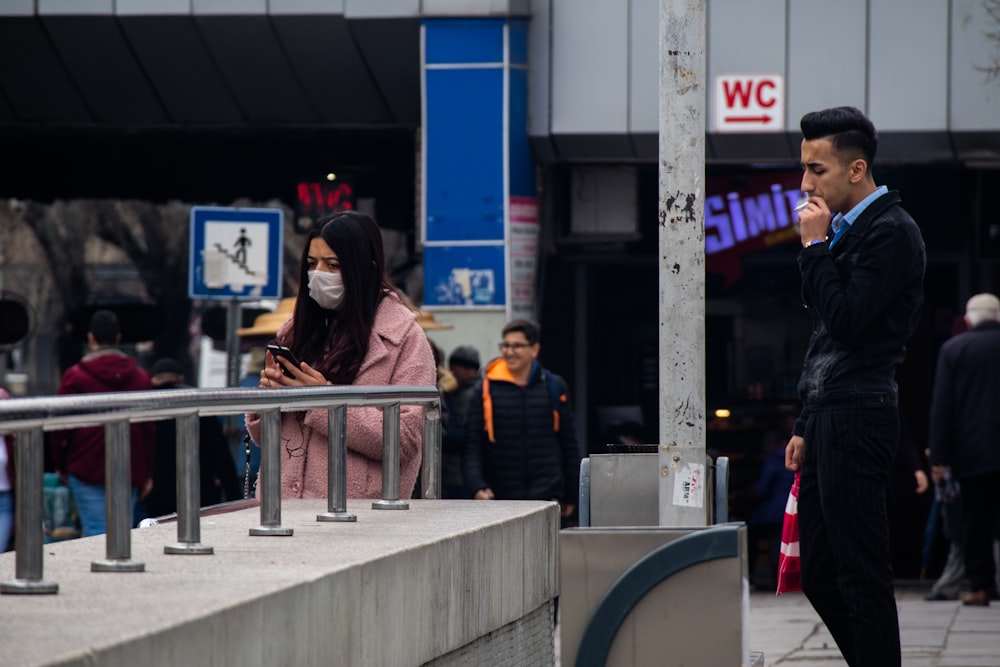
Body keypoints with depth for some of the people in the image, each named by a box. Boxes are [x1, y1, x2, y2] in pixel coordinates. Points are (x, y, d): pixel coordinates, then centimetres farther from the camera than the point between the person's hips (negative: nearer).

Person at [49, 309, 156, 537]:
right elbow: (150, 429, 10)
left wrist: (60, 464, 14)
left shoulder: (75, 376, -2)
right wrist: (147, 474, 15)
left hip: (87, 468, -3)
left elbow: (61, 427, 1)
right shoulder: (140, 377, 9)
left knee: (95, 532, -6)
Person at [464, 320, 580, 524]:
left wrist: (571, 497, 12)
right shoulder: (485, 389, 4)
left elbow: (569, 444, 13)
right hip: (500, 497, 0)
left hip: (546, 495, 0)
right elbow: (473, 446, 1)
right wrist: (477, 487, -13)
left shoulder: (554, 387, 7)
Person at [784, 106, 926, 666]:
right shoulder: (848, 229, 19)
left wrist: (814, 246, -11)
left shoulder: (891, 231, -10)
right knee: (820, 576, 11)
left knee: (861, 574, -8)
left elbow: (844, 320, -20)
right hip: (830, 420, 10)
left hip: (858, 420, -10)